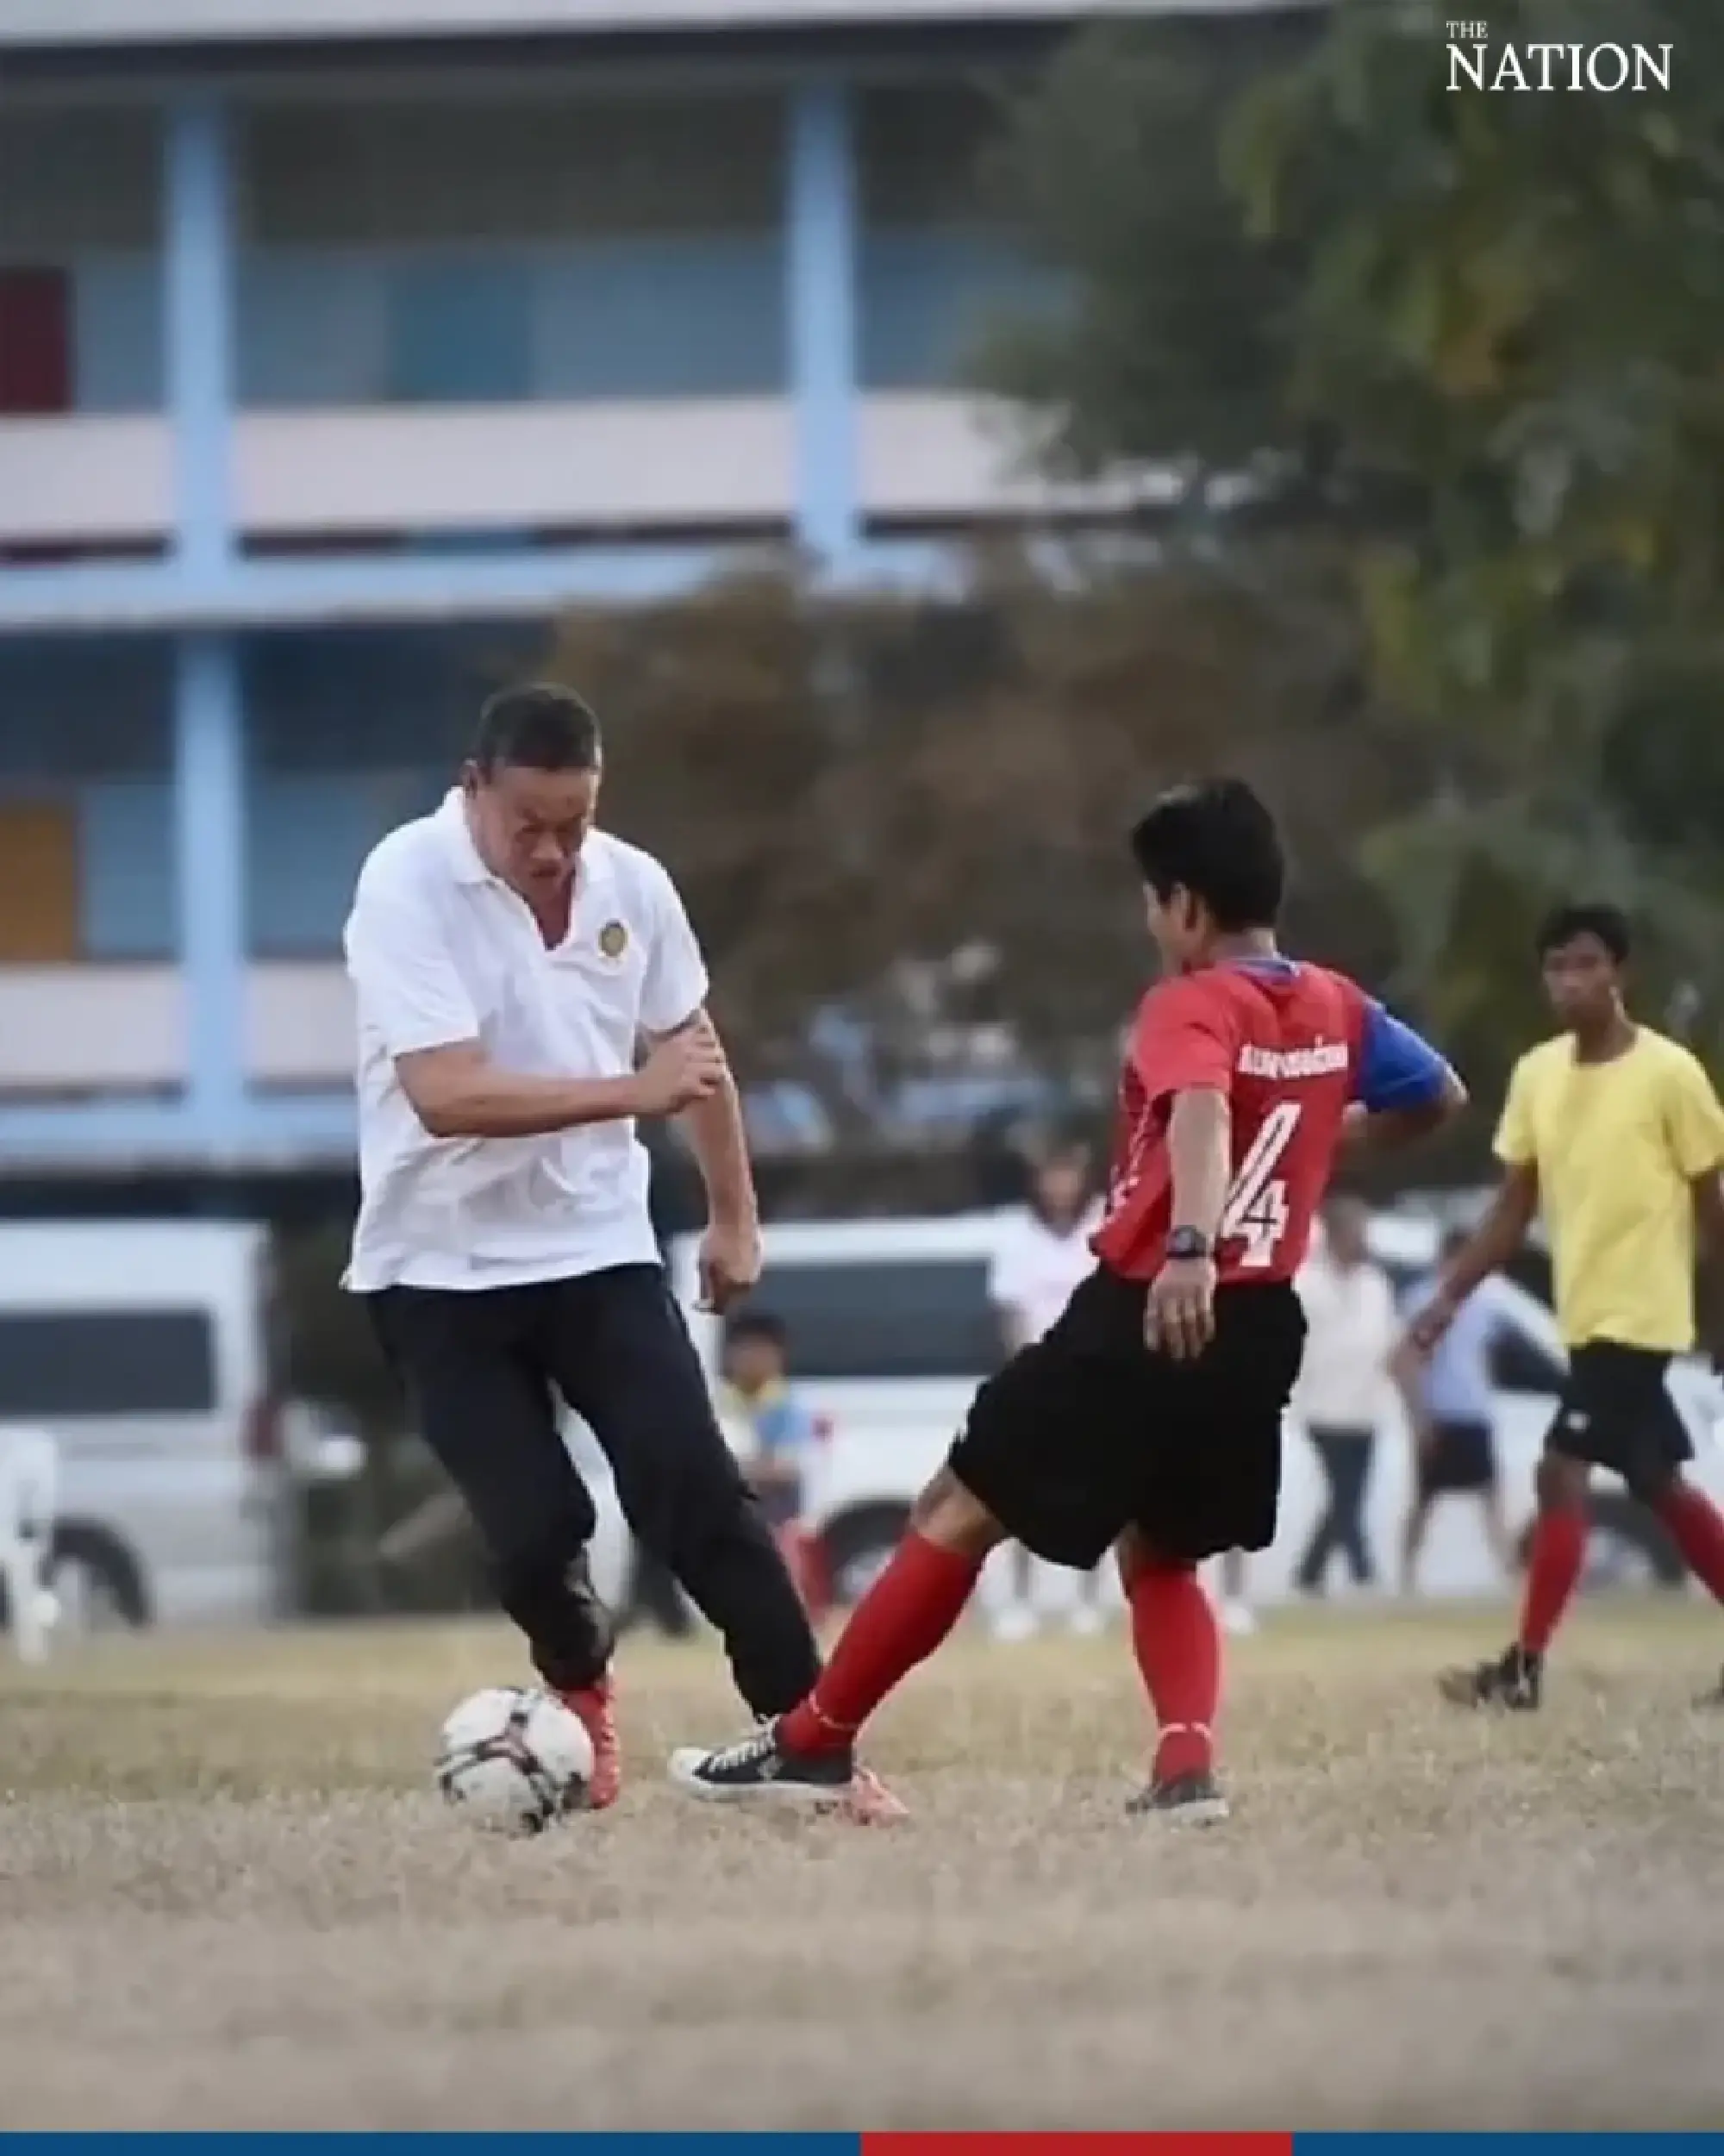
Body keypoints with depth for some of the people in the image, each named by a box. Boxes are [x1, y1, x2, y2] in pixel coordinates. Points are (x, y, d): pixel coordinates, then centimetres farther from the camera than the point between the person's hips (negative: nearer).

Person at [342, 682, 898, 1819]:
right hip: (443, 1266, -3)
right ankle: (581, 1691, 24)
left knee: (698, 1489, -11)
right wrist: (632, 1093, -35)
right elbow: (444, 1092, -30)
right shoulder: (405, 886, -19)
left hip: (598, 1246, 3)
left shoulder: (631, 884, -4)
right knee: (536, 1526, -8)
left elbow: (694, 1047, 15)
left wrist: (735, 1216, 19)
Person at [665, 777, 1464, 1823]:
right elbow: (1440, 1097, 27)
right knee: (1162, 1558, 21)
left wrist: (1189, 1249, -48)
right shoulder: (1338, 1008, 11)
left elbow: (1200, 1109, -32)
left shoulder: (1193, 1006, -10)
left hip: (1154, 1312, -7)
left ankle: (813, 1744, 6)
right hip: (1260, 1327, 7)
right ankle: (1189, 1766, -4)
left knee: (958, 1514, 2)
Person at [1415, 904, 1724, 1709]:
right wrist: (1450, 1295, 2)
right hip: (1584, 1314, 7)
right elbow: (1514, 1207, 10)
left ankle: (1523, 1668, -9)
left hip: (1639, 1314, -7)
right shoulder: (1536, 1074, 5)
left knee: (1561, 1474, -13)